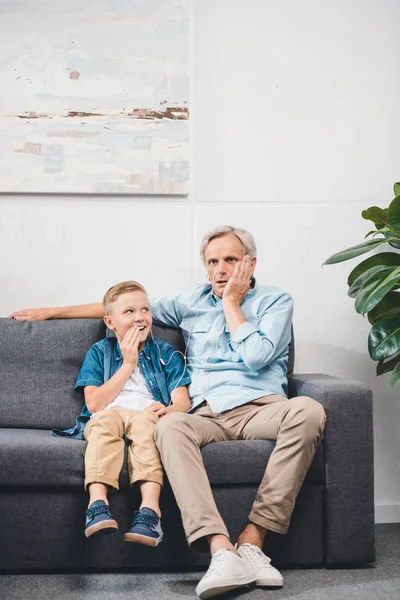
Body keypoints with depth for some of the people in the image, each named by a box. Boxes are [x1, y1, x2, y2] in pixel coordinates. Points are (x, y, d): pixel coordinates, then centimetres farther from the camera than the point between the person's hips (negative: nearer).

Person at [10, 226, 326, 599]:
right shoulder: (192, 301, 24)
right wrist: (52, 312, 31)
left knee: (308, 410, -36)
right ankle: (222, 551, -46)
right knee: (170, 426, -34)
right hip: (208, 414, 2)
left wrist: (231, 301, 6)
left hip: (260, 408, -1)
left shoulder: (275, 301, 14)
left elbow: (255, 356, -4)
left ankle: (252, 539, -35)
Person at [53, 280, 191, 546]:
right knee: (107, 419, -36)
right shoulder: (99, 352, 18)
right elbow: (94, 404, 4)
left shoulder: (165, 353, 19)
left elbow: (182, 401, 6)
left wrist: (168, 409, -19)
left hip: (148, 416, 0)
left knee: (145, 420, -36)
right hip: (108, 415, 0)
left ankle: (150, 508, -53)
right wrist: (128, 364, 1)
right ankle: (98, 503, -52)